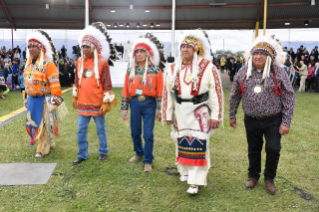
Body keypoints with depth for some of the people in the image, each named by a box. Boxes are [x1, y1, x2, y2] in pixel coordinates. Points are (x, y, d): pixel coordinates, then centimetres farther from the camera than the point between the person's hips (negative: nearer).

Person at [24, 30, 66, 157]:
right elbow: (27, 81, 19)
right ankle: (49, 142, 33)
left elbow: (54, 83, -18)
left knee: (44, 124, 2)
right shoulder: (29, 63, 10)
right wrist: (26, 97, 21)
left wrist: (54, 101, -20)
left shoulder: (48, 64, -15)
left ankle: (43, 149, 17)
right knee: (33, 122, 15)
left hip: (44, 100, -8)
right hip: (32, 99, 8)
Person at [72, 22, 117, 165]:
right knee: (81, 130, 8)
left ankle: (103, 152, 28)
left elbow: (107, 84, -11)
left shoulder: (103, 62, -11)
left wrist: (106, 103, -12)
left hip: (97, 104, -4)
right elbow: (77, 80, 15)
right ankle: (82, 155, 21)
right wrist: (74, 97, 16)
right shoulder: (80, 61, 6)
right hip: (82, 103, 5)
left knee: (101, 129, 11)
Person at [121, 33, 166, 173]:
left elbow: (160, 91, -3)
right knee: (135, 132, 13)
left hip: (149, 103, -3)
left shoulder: (156, 71, -2)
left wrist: (159, 110, -5)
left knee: (148, 134, -3)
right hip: (135, 103, 3)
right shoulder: (131, 71, 6)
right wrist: (124, 109, 7)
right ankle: (139, 153, 38)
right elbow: (126, 91, 8)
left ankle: (148, 161, 12)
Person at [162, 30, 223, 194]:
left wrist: (215, 116, -9)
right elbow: (167, 92, 8)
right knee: (182, 143, 13)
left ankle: (195, 181, -1)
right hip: (180, 112, 4)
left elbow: (216, 93, -7)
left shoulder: (208, 68, -7)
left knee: (198, 145, -7)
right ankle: (185, 171, 34)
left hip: (200, 112, -4)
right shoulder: (173, 69, 5)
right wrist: (168, 114, 6)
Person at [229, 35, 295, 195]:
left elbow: (289, 97, -6)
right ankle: (253, 176, 37)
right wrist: (232, 115, 12)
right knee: (253, 150, 14)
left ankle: (269, 178, 22)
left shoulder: (279, 72, -8)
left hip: (273, 120, -2)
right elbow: (234, 96, 9)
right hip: (251, 120, 2)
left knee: (273, 149, -5)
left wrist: (286, 122, -10)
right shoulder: (243, 72, -1)